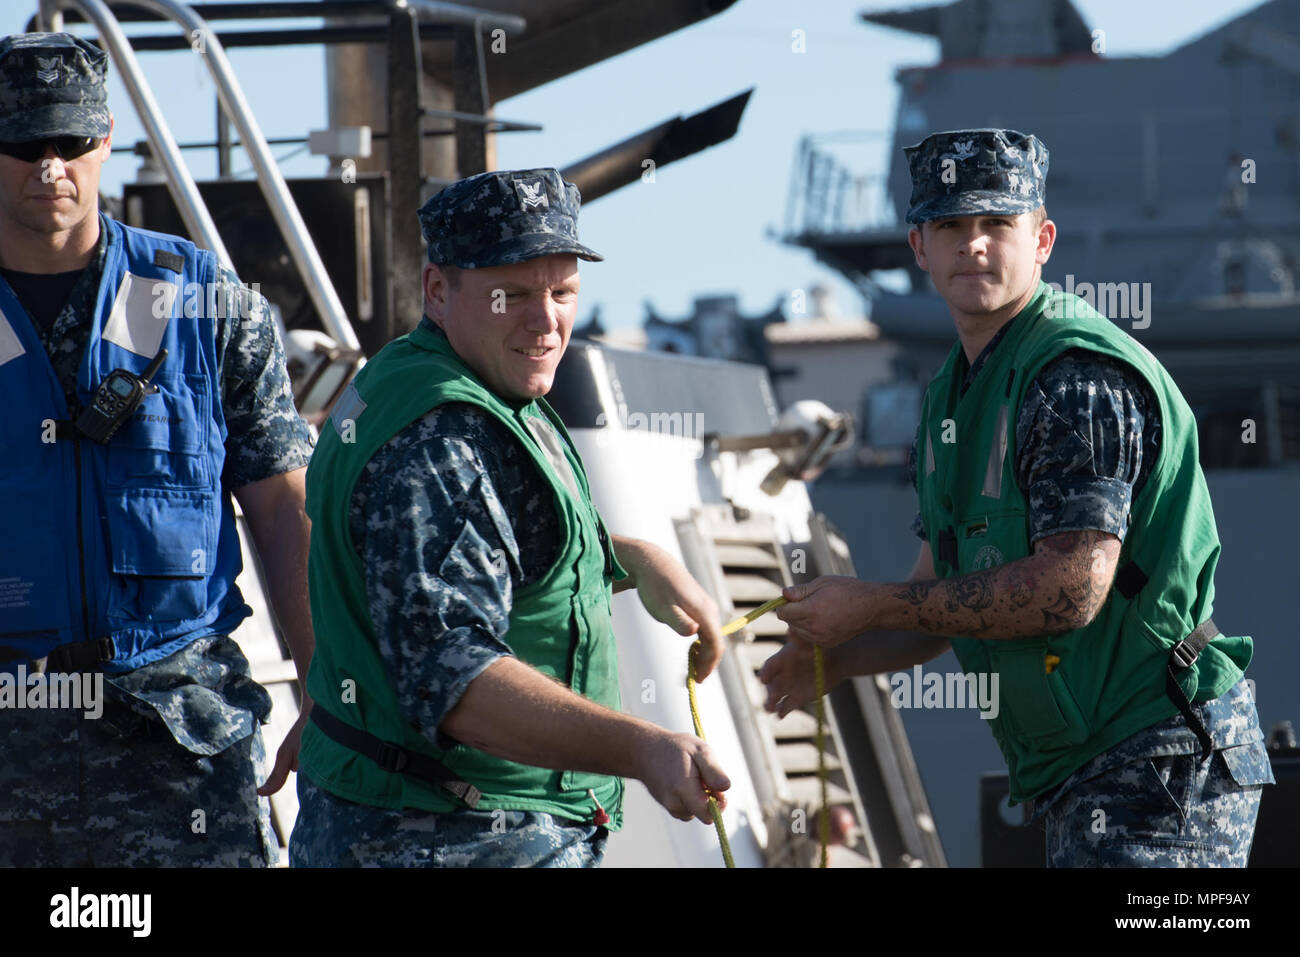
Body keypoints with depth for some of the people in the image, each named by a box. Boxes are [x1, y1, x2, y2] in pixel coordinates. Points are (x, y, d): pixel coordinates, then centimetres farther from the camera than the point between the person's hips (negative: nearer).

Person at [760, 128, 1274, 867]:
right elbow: (943, 602, 20)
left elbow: (1073, 587, -23)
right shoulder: (955, 395, 16)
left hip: (1164, 758, -10)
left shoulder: (1078, 377, -15)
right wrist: (829, 658, 0)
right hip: (1079, 778, 10)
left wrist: (870, 607, -16)